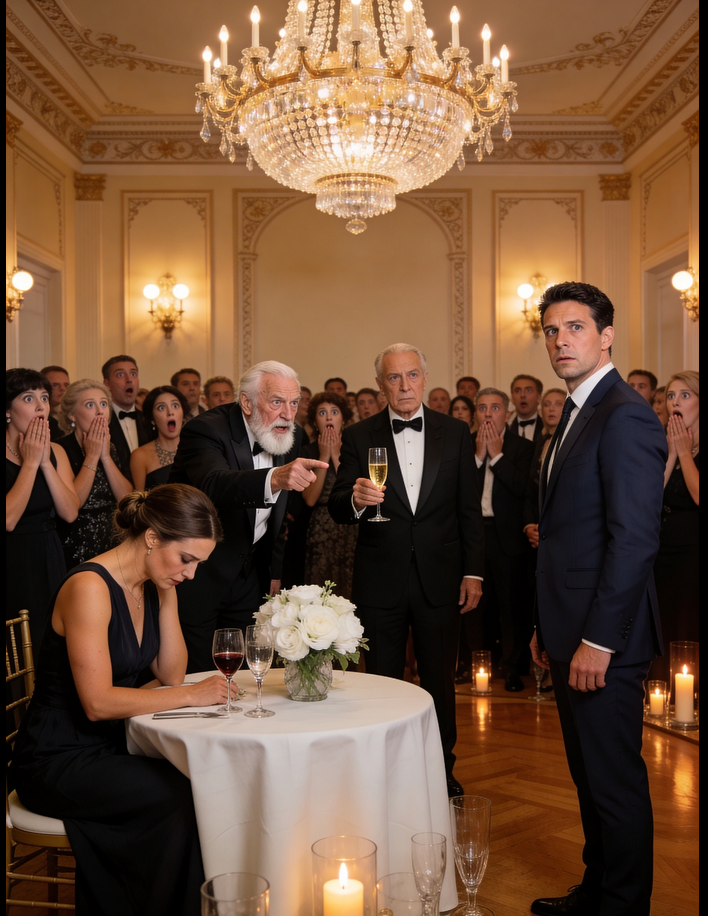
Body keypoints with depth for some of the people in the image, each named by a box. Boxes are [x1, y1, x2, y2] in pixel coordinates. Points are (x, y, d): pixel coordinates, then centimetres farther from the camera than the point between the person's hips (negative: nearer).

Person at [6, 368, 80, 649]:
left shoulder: (55, 452, 7)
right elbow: (9, 519, -21)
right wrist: (30, 462, -14)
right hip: (13, 563, -5)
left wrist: (45, 462, -10)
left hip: (50, 561, 5)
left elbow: (70, 513, -3)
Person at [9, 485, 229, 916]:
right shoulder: (90, 587, -22)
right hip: (59, 760, -7)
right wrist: (191, 695, -22)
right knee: (185, 796, -22)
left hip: (111, 745, 7)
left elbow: (172, 673, 2)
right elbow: (98, 703, -25)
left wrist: (167, 596, -8)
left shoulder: (154, 585, 3)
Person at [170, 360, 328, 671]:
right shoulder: (206, 430, -21)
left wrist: (275, 571, 13)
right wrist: (274, 478, -60)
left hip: (249, 573, 6)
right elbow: (214, 484, -44)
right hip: (196, 573, -6)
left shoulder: (290, 436, 0)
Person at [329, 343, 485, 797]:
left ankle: (442, 769, 31)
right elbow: (338, 509, -5)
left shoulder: (455, 432, 3)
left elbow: (469, 509, 4)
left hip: (440, 578, 1)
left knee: (441, 680, 13)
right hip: (380, 582, -1)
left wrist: (473, 572, 0)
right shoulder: (359, 436, 0)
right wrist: (355, 499, -28)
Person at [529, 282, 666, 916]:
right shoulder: (575, 415, 15)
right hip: (572, 634, 10)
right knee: (589, 775, 20)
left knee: (615, 780, 4)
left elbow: (635, 539, -21)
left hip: (604, 641, -10)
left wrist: (598, 640, -21)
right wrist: (549, 628, 16)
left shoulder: (625, 416, -15)